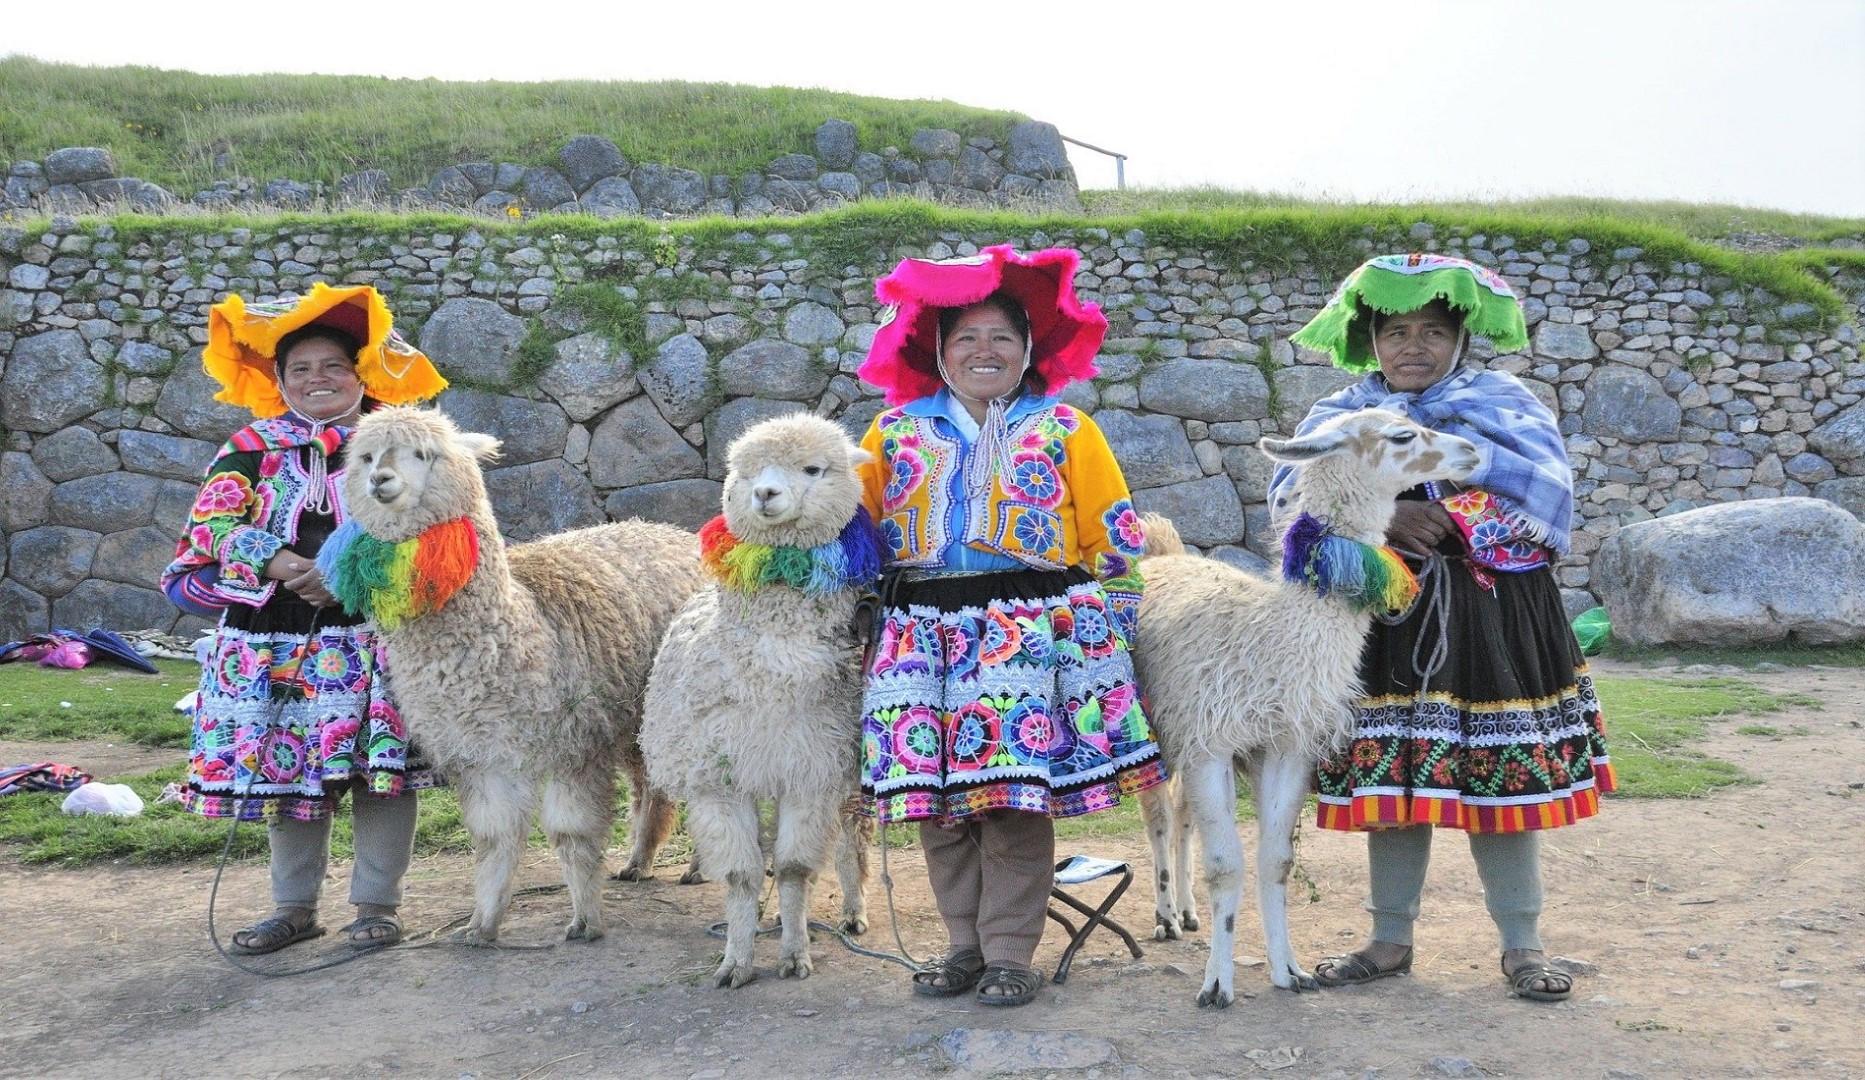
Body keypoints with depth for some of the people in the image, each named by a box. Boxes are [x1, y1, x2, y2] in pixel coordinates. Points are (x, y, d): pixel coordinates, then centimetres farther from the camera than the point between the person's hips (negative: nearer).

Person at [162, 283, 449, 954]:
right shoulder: (251, 449, 9)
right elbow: (215, 526, -2)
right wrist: (288, 567, -17)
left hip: (372, 637, -1)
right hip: (276, 642, 2)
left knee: (381, 769, -3)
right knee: (285, 770, 7)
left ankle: (376, 905, 9)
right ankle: (294, 907, 19)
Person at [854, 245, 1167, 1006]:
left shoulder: (1064, 431, 9)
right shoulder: (896, 433, 14)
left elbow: (1115, 540, 8)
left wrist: (1104, 623, 3)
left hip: (1033, 632, -2)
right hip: (923, 637, 3)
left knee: (1019, 800, -6)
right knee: (933, 799, 2)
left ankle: (1010, 952, 4)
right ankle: (964, 942, 15)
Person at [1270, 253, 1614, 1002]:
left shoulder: (1503, 400, 5)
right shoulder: (1341, 414, 9)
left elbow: (1549, 495, -10)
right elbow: (1291, 493, -8)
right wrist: (1385, 518, -22)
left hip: (1493, 619, -1)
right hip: (1383, 620, 1)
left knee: (1501, 774, 2)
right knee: (1390, 779, 5)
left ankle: (1522, 946, 15)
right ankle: (1390, 940, 20)